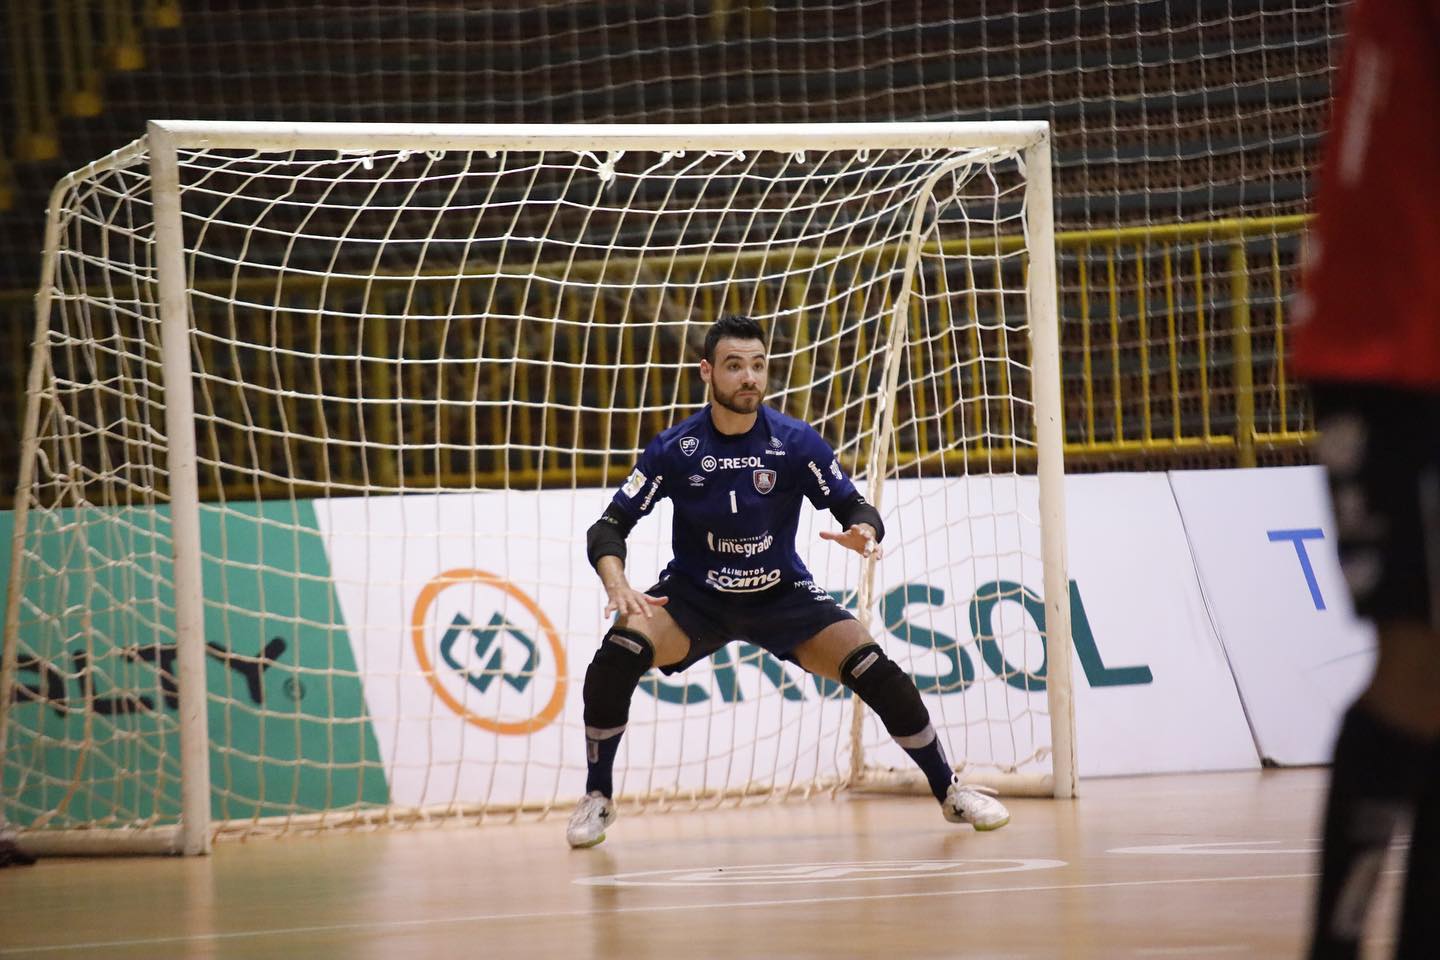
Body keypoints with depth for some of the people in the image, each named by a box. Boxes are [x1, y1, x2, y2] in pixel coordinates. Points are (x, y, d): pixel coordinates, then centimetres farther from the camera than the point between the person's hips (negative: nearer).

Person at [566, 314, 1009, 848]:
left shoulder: (796, 442, -12)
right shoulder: (674, 449, -14)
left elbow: (856, 508, -5)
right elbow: (610, 526, -12)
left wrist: (865, 532, -31)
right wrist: (616, 586, -33)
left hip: (782, 597, 1)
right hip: (693, 597, -1)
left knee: (876, 673, -17)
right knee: (616, 657, -29)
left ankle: (949, 792, 6)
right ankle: (597, 799, -9)